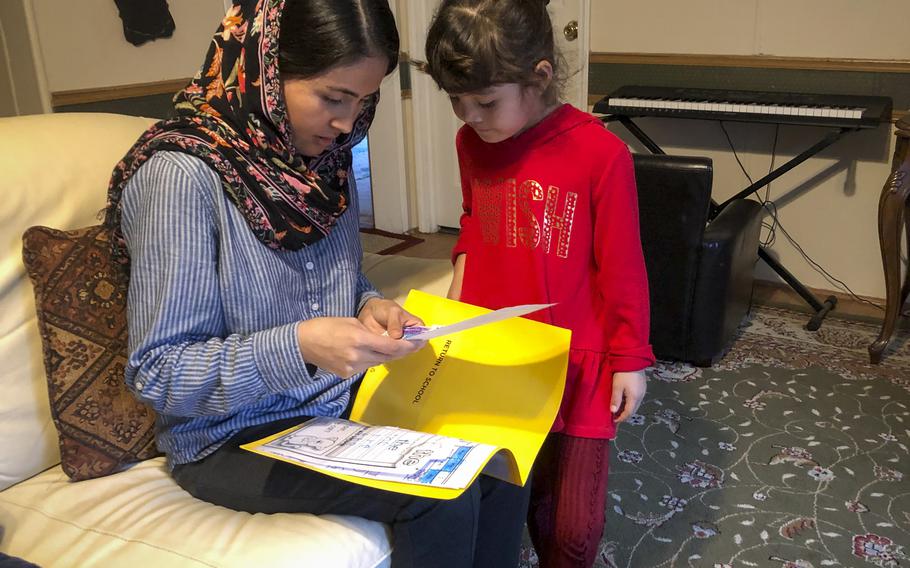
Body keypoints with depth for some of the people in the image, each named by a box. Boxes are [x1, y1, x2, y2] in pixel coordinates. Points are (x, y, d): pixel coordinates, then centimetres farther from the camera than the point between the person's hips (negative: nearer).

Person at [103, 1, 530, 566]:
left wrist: (369, 307, -8)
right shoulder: (181, 173, -21)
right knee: (442, 495, -21)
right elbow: (156, 371, -19)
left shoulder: (323, 156, 0)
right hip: (235, 435, -6)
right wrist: (298, 346, -33)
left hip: (344, 397, 6)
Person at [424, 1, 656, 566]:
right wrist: (458, 295, 5)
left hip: (573, 365, -3)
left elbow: (622, 267, -8)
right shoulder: (471, 142, 0)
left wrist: (629, 360, -1)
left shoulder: (599, 152, -16)